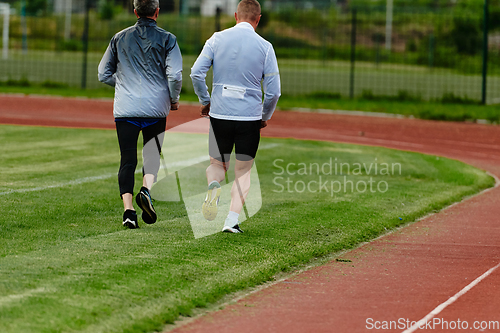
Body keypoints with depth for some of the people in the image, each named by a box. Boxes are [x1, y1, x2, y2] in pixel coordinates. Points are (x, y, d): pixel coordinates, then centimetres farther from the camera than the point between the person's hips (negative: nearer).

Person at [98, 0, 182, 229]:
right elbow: (175, 75, -8)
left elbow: (104, 74, 12)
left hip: (125, 108, 1)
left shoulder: (120, 38, 8)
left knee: (127, 159, 1)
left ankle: (128, 208, -11)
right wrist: (174, 99, 8)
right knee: (152, 154, 13)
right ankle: (146, 189, -13)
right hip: (156, 107, -1)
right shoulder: (166, 39, 0)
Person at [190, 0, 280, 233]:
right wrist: (265, 117, 14)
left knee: (217, 164, 17)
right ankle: (232, 220, -1)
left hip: (219, 114, 1)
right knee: (243, 172, 11)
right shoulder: (264, 47, -2)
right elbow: (273, 91, -3)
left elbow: (196, 73, -4)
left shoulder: (217, 39, 1)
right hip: (250, 116, -1)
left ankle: (213, 185, -17)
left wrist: (205, 101, 12)